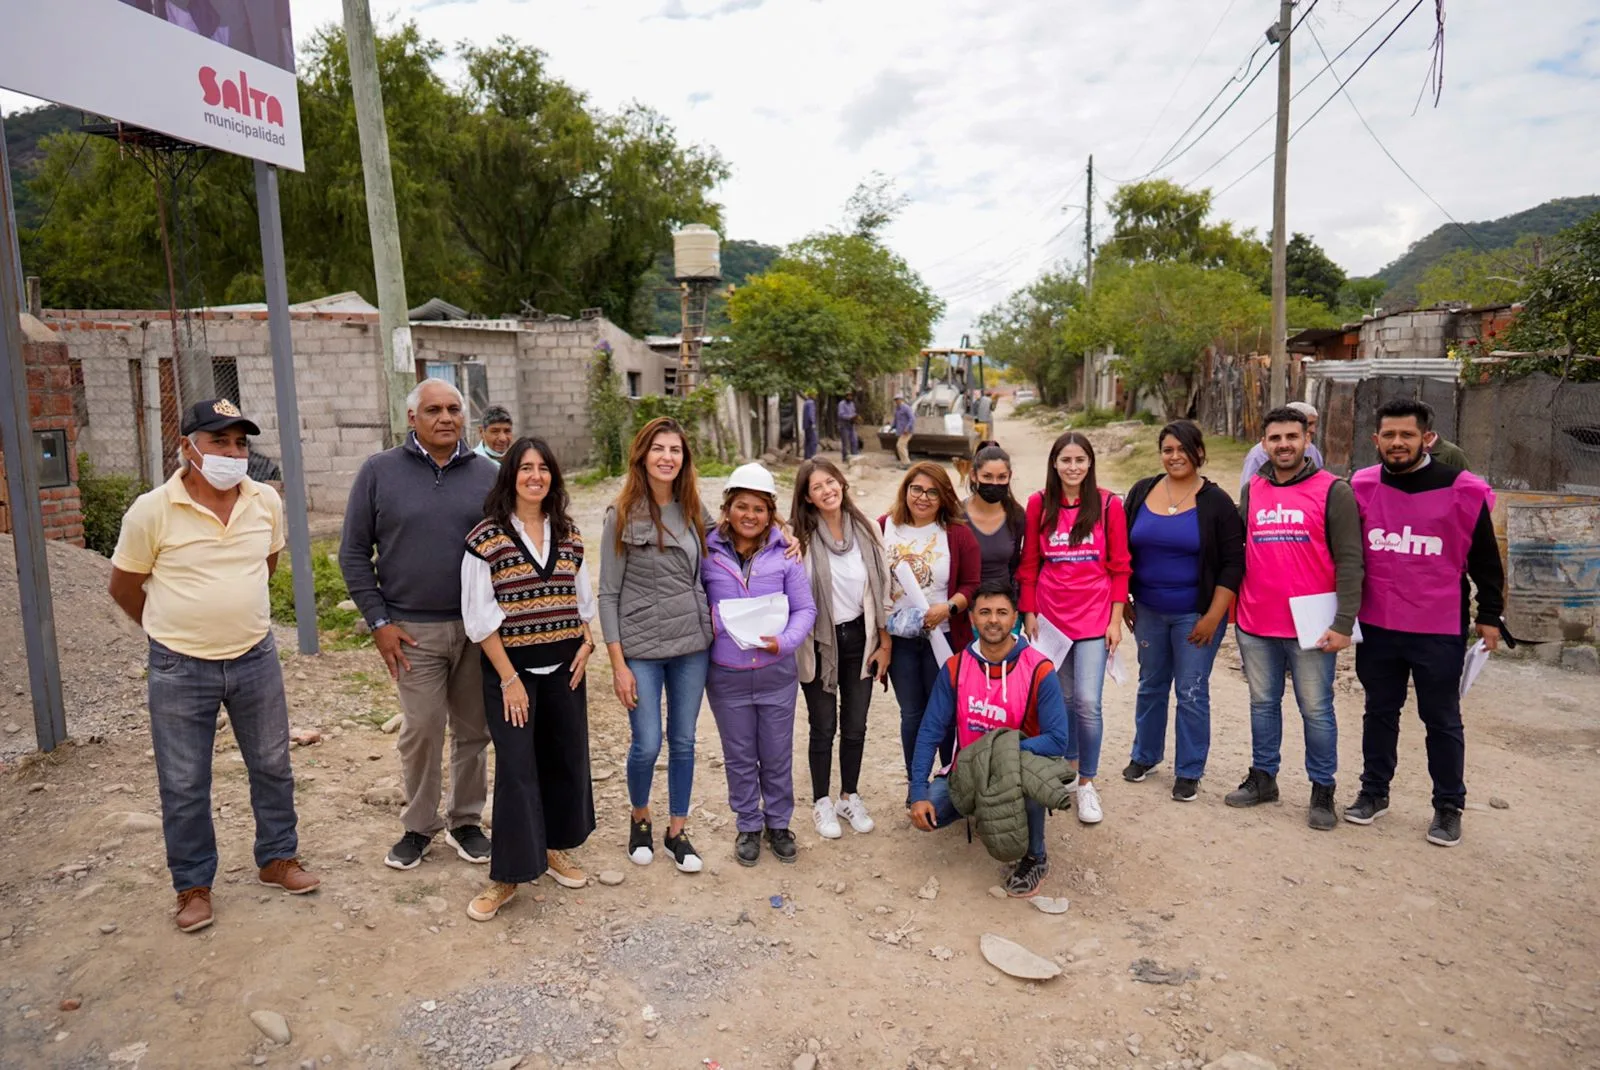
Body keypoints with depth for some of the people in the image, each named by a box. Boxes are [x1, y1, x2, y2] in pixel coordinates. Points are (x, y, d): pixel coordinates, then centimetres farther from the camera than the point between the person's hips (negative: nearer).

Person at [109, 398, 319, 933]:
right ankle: (193, 886, 27)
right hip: (180, 669, -3)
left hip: (256, 658, 3)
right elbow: (124, 587, 0)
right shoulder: (151, 511, -13)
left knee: (272, 767, 15)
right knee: (184, 786, 9)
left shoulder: (267, 502, -4)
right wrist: (173, 629, 9)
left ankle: (277, 859, 34)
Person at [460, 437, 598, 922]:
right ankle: (507, 876, 11)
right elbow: (480, 617, -10)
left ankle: (555, 848, 31)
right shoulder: (486, 538, -9)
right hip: (510, 666, -5)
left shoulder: (568, 534, 6)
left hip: (564, 665, 5)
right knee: (516, 767, -3)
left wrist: (586, 644, -2)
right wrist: (509, 678, -13)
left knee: (566, 758, 11)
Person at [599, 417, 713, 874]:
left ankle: (677, 832, 27)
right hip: (641, 649, -3)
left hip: (692, 645, 3)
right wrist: (618, 663, -10)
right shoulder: (622, 516, -6)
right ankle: (639, 819, 30)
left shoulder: (694, 513, 5)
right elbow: (608, 593, -6)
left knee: (683, 742, 10)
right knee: (646, 745, 1)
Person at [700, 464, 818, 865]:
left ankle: (778, 824, 34)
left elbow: (805, 609, -1)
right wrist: (706, 623, -10)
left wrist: (785, 641, -17)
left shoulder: (785, 552, -3)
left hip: (776, 673, 0)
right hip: (726, 676, 0)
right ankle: (748, 825, 34)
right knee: (739, 757, 14)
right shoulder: (707, 551, -4)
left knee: (778, 756, 13)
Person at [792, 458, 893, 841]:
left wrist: (885, 642, 3)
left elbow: (882, 587, 3)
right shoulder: (800, 537, -12)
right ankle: (822, 802, 28)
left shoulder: (866, 529, -1)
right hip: (819, 642, -3)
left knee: (855, 725, 13)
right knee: (824, 727, 9)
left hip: (859, 638, 3)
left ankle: (850, 797, 32)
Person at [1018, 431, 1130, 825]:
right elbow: (1029, 563, 6)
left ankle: (1087, 782, 11)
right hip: (1051, 614, 2)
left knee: (1088, 702, -6)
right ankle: (1069, 764, 33)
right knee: (1064, 698, 12)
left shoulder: (1108, 504, -3)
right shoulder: (1039, 505, 2)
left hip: (1094, 616, -2)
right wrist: (1029, 613, 3)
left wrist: (1115, 619, -4)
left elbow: (1120, 566, -1)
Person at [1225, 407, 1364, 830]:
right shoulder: (1252, 490, 9)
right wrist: (1230, 606, 10)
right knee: (1263, 704, 15)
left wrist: (1344, 622, -14)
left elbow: (1349, 561, -8)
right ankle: (1263, 777, 28)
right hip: (1254, 624, 4)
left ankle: (1322, 790, 20)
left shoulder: (1333, 491, -4)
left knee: (1316, 710, 6)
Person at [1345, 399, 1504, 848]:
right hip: (1376, 626, 3)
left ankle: (1448, 807, 23)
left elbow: (1485, 559, 0)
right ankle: (1373, 792, 29)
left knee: (1442, 719, 9)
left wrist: (1490, 616, 2)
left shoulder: (1462, 490, -8)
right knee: (1380, 712, 15)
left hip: (1440, 630, -2)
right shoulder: (1361, 487, -1)